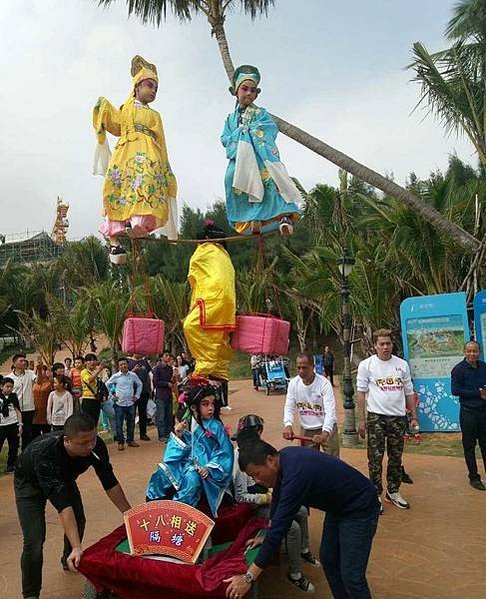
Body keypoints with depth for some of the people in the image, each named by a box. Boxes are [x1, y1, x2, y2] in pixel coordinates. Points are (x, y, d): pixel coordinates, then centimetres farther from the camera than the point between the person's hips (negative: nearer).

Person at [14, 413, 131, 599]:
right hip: (31, 482, -5)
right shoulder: (44, 454, -44)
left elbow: (110, 482, -17)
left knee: (78, 522, 11)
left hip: (63, 478, 5)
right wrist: (77, 547, -47)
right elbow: (62, 503, -46)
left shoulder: (96, 446, -31)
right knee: (34, 540, -16)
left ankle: (69, 560, 41)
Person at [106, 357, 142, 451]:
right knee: (119, 424, 2)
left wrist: (137, 395, 8)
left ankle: (130, 440, 23)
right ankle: (120, 442, 12)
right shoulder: (115, 376, -5)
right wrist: (112, 395, 2)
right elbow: (107, 385, 8)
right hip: (119, 403, -2)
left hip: (130, 403, 2)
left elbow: (140, 384, 14)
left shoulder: (133, 375, 0)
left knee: (131, 423, 10)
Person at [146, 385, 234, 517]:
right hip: (186, 464, 5)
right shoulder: (185, 424, 3)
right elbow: (177, 452, 5)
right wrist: (177, 435, -12)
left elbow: (225, 453, -11)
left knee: (191, 478, -34)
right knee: (160, 475, -11)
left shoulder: (216, 426, -9)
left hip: (204, 469, -5)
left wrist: (209, 468, -22)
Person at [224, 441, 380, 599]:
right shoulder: (282, 458, -8)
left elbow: (280, 526, -33)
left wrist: (248, 578, -27)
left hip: (359, 508, -9)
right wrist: (267, 536, 14)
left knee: (351, 575, -5)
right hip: (337, 506, 9)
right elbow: (278, 498, 10)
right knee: (328, 560, 14)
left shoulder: (296, 473, -34)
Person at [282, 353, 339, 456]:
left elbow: (330, 410, -27)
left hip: (326, 429, -3)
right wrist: (288, 425, -27)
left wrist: (325, 433, -42)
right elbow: (289, 407, -6)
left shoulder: (324, 383, -20)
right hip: (306, 430, 4)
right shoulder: (293, 383, -7)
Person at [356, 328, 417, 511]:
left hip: (398, 417, 4)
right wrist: (361, 420, -6)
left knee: (396, 457, 14)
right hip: (376, 417, -3)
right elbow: (361, 393, -3)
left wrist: (414, 416, 9)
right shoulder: (366, 365, -4)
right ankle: (375, 495, 12)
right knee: (375, 458, 0)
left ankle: (393, 492, 29)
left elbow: (409, 392, 12)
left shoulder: (402, 364, 6)